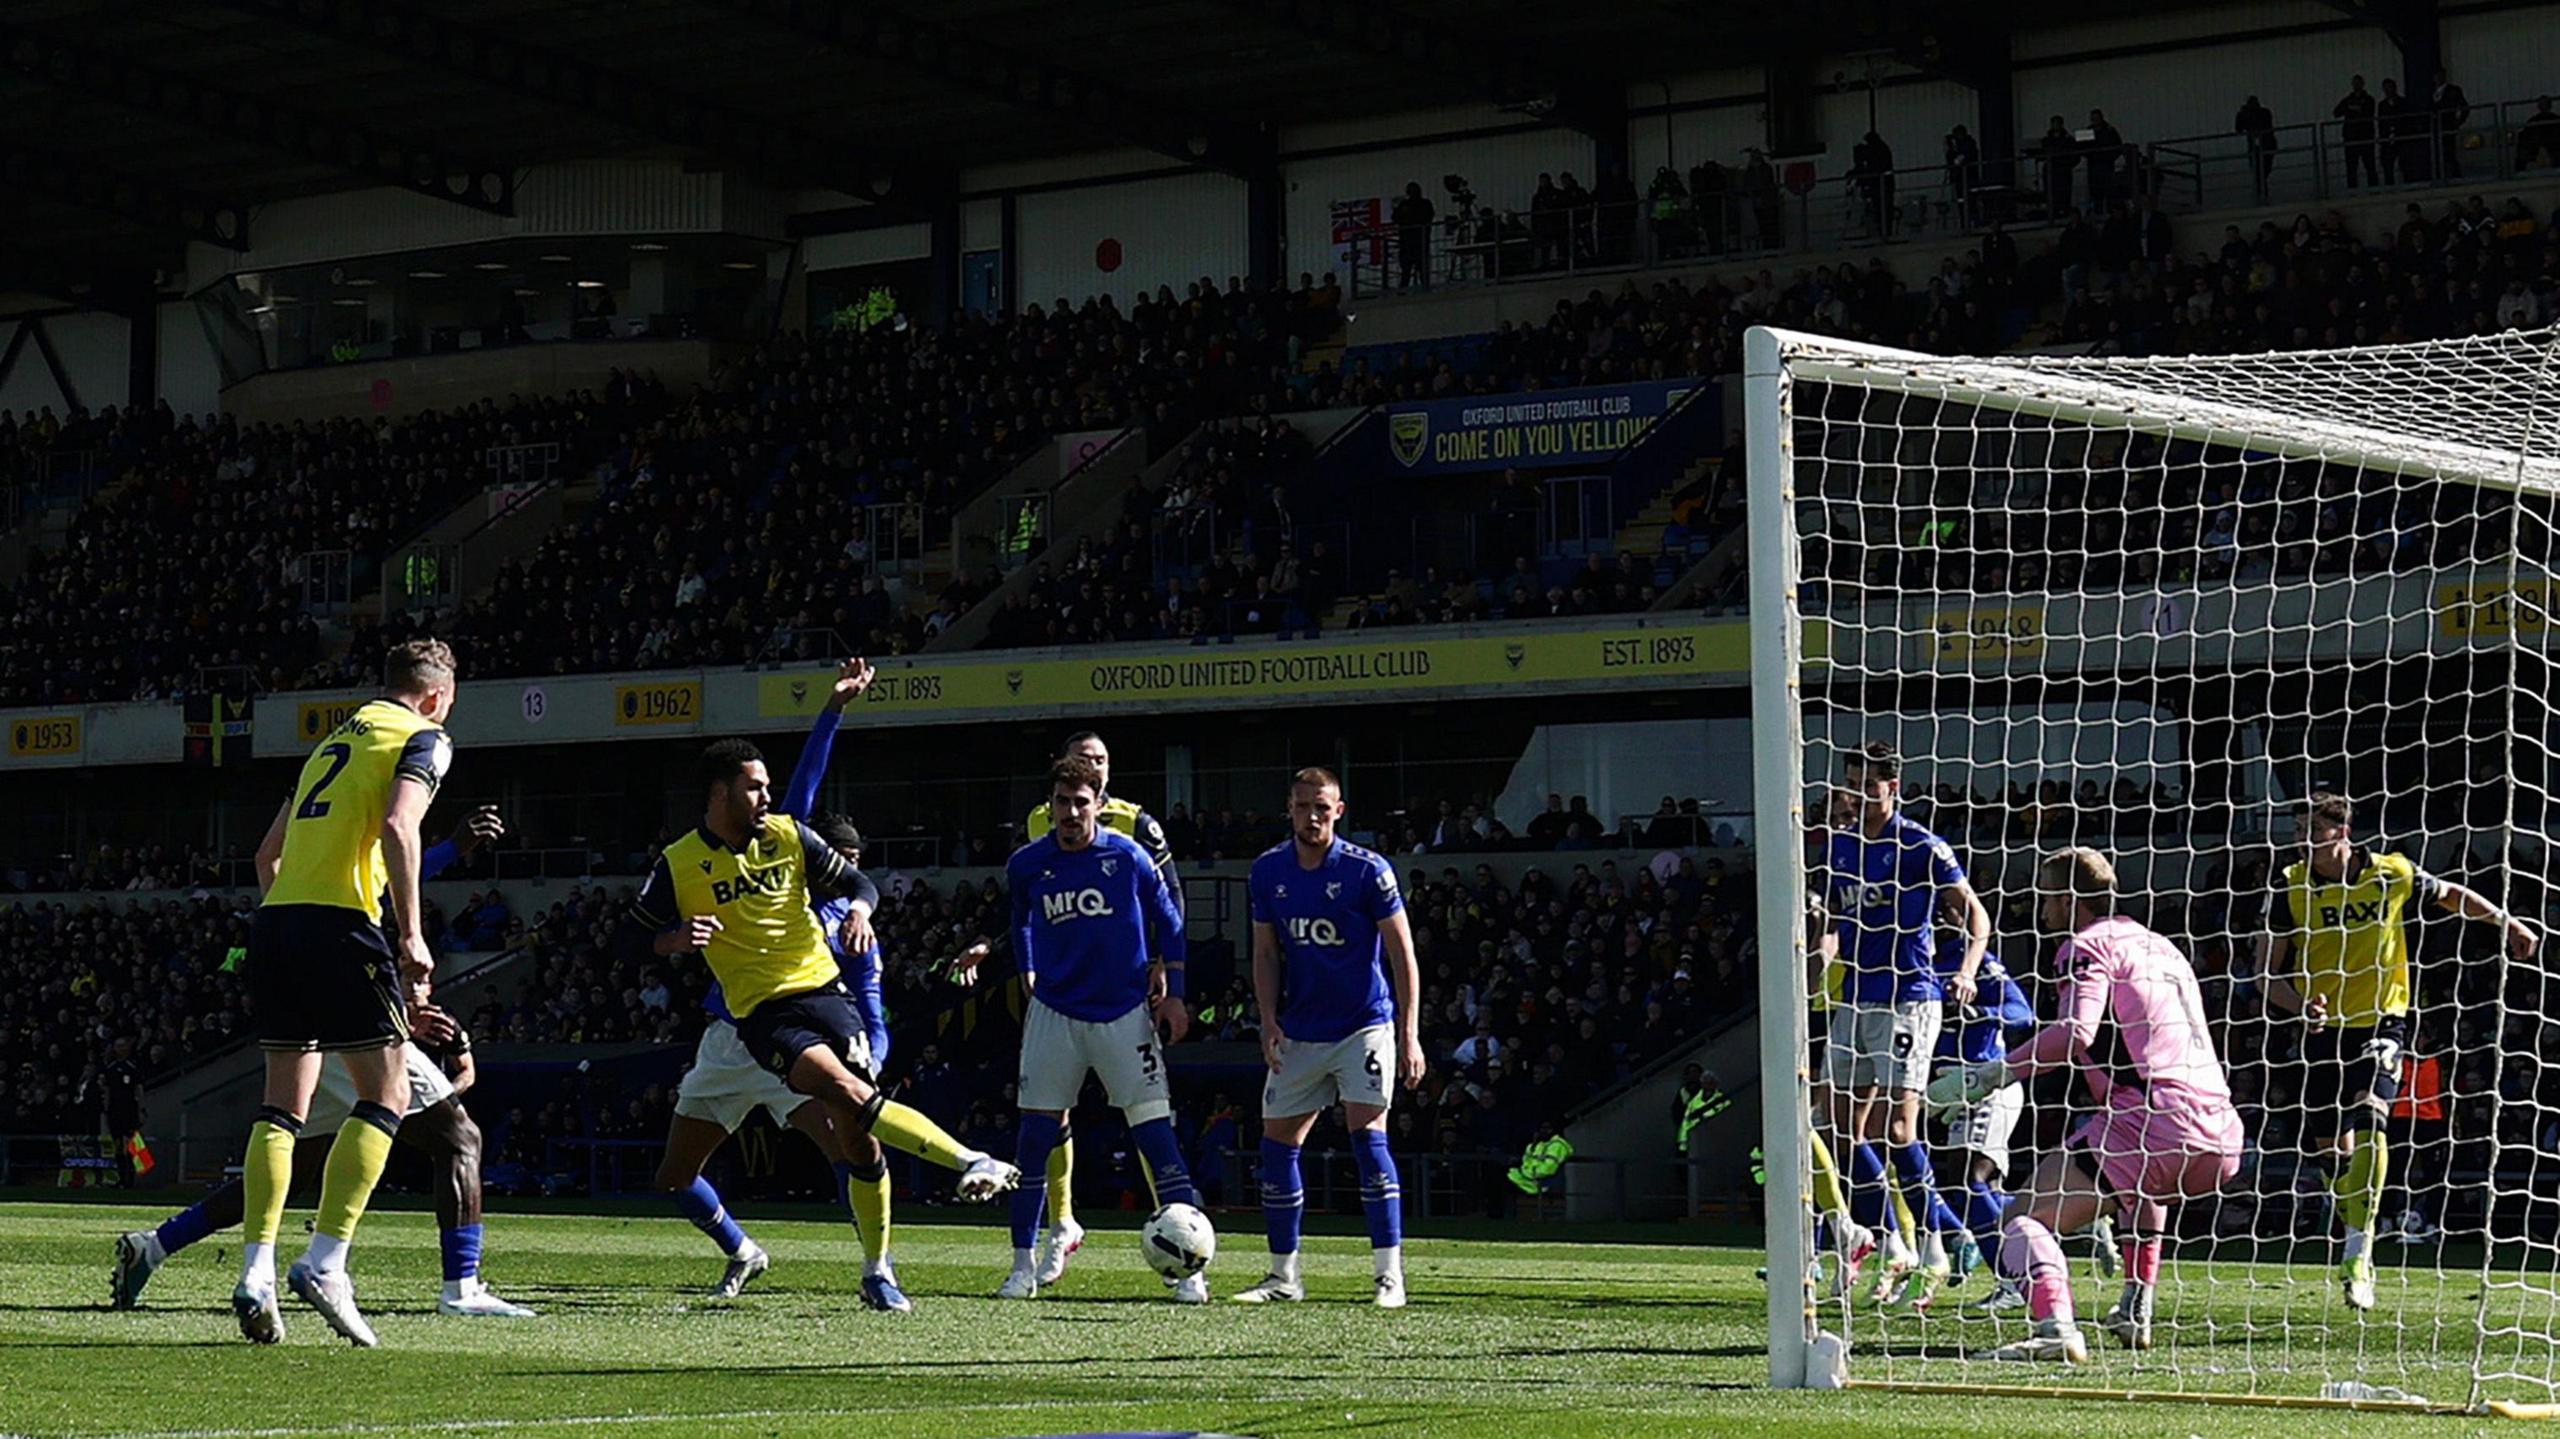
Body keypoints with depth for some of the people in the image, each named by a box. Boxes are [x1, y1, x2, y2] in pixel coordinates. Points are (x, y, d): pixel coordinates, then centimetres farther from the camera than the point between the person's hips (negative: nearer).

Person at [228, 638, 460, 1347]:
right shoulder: (423, 740, 4)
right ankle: (325, 1262, -13)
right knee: (385, 1097, -2)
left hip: (275, 917, 7)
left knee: (283, 1105, 9)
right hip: (341, 923, -7)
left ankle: (256, 1270, -1)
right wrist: (412, 935, -15)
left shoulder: (335, 740, 26)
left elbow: (268, 851, 27)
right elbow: (397, 827, -14)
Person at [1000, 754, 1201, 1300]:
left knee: (1155, 1132, -8)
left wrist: (1172, 993, 2)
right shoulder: (1026, 865, 0)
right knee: (1035, 1134, -1)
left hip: (1125, 1012, -2)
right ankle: (1023, 1265, 7)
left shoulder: (1128, 856, -5)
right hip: (1055, 1013, 2)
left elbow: (1168, 921, 6)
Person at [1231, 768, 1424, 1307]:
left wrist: (1410, 1034, -13)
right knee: (1278, 1143, 4)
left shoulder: (1367, 870, -11)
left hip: (1364, 1026, -5)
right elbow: (1266, 954, 11)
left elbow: (1402, 956, -8)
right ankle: (1284, 1275, 15)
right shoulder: (1267, 872, 2)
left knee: (1367, 1133, -16)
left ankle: (1390, 1274, -14)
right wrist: (1269, 1021, -3)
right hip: (1299, 1034, 5)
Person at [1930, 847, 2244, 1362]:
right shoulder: (2159, 946, 28)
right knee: (2147, 1184, 42)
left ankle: (2056, 1326, -35)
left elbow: (2075, 1033, -15)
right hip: (2219, 1137, 8)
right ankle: (2135, 1315, 31)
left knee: (2026, 1218, -10)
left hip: (2155, 1121, -8)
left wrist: (1991, 1075, -14)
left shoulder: (2088, 946, 3)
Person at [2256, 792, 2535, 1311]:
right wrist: (2301, 1005, -22)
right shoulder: (2291, 886, -6)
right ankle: (2358, 1256, 27)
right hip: (2324, 1029, 2)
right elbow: (2266, 972, -4)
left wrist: (2506, 923, 16)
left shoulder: (2391, 874, -7)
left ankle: (2357, 1250, -27)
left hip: (2381, 1021, -2)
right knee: (2337, 1146, 4)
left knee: (2368, 1116, -24)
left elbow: (2449, 894, 15)